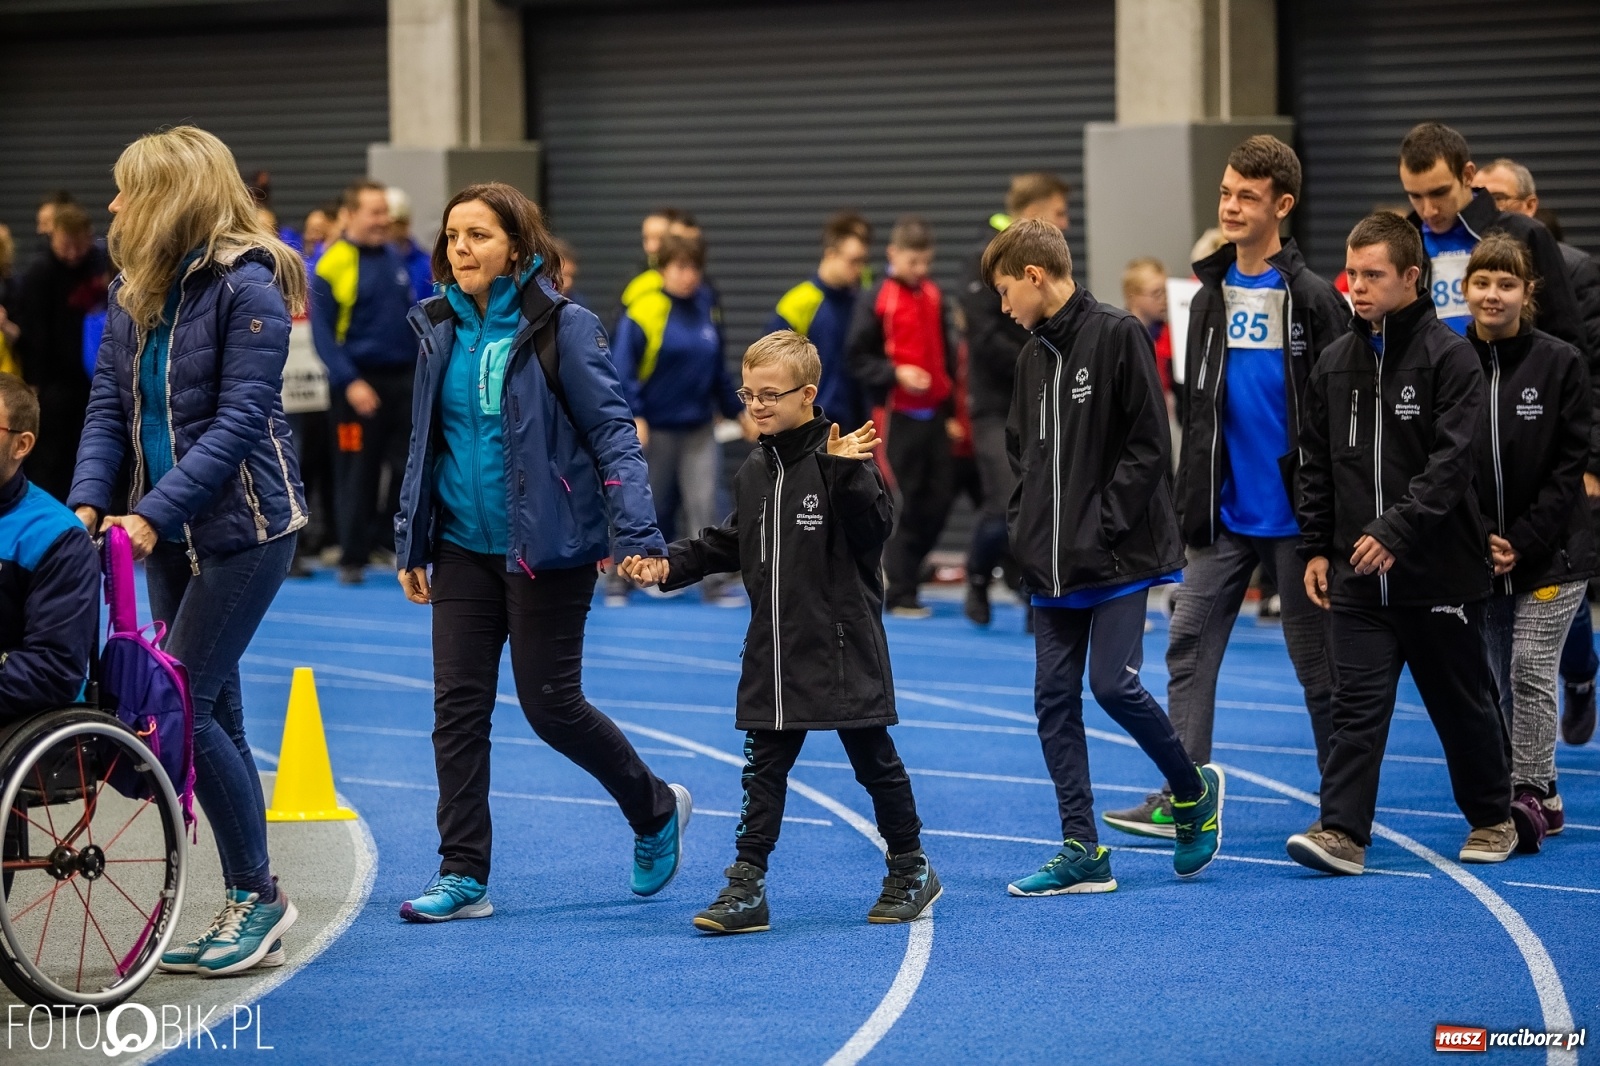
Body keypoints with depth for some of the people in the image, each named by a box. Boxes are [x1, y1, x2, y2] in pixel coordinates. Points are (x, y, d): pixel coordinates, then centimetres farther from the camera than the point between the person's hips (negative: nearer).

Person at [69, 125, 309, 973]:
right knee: (213, 714, 9)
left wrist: (154, 512, -26)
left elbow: (240, 421, -20)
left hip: (241, 527, -7)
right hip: (166, 531, 7)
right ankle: (250, 911, 16)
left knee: (182, 710, -12)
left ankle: (257, 894, 2)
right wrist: (89, 502, -12)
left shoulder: (246, 287, -15)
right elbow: (109, 406, 5)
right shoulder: (132, 294, 7)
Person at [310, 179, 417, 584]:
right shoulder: (332, 266, -9)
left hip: (403, 380, 5)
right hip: (359, 385, -5)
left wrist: (422, 373, 10)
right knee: (357, 475, 1)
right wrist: (349, 383, -18)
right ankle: (353, 560, 10)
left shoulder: (395, 259, 9)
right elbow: (322, 332, -10)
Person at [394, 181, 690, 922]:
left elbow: (612, 429, -12)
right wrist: (411, 543, 13)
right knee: (458, 706, 0)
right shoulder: (440, 329, 7)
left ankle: (656, 810, 25)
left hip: (548, 548, -5)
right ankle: (463, 875, 5)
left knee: (551, 704, 0)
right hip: (464, 548, 5)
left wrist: (636, 533, -21)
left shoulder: (561, 327, -10)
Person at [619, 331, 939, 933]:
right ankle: (747, 888, 6)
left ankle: (911, 871, 22)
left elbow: (873, 530, -22)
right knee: (763, 767, 5)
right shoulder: (755, 472, 10)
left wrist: (847, 473, -35)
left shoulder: (841, 459, -11)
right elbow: (730, 545, 19)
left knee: (874, 760, 6)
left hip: (843, 646, -6)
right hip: (774, 651, 6)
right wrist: (669, 565, 8)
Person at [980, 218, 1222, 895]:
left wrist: (1106, 527, -16)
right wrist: (1028, 528, 7)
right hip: (1052, 565, 8)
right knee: (1054, 698, 3)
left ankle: (1194, 789, 13)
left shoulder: (1117, 336, -9)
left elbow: (1149, 445, -13)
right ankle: (1081, 852, 7)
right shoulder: (1033, 356, 13)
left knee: (1113, 683, -13)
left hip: (1118, 559, -8)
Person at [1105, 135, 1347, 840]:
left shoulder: (1314, 300, -8)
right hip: (1224, 516, 6)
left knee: (1317, 661, 4)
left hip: (1293, 517, -6)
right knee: (1190, 646, -1)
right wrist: (1190, 503, 11)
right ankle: (1182, 800, -1)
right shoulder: (1210, 297, 10)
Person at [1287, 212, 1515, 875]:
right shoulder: (1335, 364, 8)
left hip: (1440, 571, -4)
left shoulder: (1450, 358, -9)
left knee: (1462, 702, 10)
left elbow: (1451, 461, -17)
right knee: (1356, 702, -5)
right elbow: (1316, 465, 14)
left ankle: (1491, 817, 27)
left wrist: (1396, 531, -25)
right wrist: (1316, 548, 8)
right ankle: (1343, 831, -8)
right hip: (1357, 572, 4)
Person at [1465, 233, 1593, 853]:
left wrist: (1523, 541, -12)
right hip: (1479, 555, 3)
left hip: (1551, 552, -3)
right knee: (1502, 681, 7)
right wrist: (1480, 539, -8)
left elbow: (1570, 465, -6)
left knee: (1531, 673, -10)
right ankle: (1542, 798, 18)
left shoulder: (1560, 364, -5)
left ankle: (1528, 792, -5)